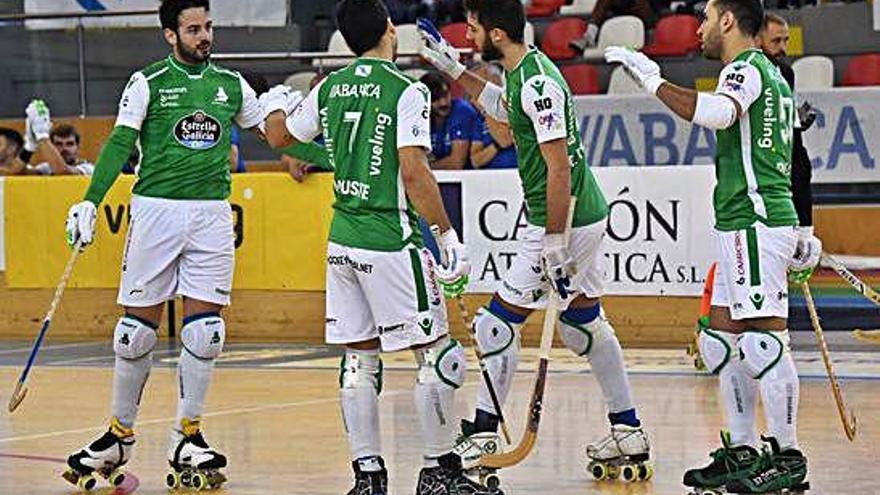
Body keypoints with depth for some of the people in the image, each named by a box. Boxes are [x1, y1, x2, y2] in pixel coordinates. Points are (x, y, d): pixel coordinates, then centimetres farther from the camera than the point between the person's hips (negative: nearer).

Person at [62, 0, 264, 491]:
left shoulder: (231, 84, 11)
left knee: (205, 329, -3)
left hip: (212, 215, 3)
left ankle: (187, 438, 7)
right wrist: (91, 201, -18)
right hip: (156, 210, -3)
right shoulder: (148, 83, -1)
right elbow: (120, 144, -8)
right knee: (138, 326, 1)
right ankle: (121, 435, 14)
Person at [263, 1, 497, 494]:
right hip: (391, 240, -7)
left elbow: (280, 136, 25)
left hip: (342, 240, 7)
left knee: (359, 360, 10)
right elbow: (414, 174, -18)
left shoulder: (330, 88, 8)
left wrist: (275, 103, 47)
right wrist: (448, 235, -11)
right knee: (438, 354, 2)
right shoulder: (407, 91, -11)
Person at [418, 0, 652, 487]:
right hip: (586, 215, 10)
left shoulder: (538, 83, -20)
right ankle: (628, 432, 21)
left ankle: (482, 438, 0)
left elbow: (559, 168, -24)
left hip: (565, 223, -10)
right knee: (585, 324, 17)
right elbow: (502, 106, 35)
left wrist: (553, 241, -23)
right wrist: (453, 69, 32)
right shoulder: (523, 72, 9)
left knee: (499, 322, -5)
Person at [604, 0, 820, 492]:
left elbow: (719, 113, -32)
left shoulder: (747, 68, -9)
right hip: (743, 226, 11)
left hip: (754, 224, -11)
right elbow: (779, 163, 27)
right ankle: (742, 453, 17)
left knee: (763, 340, -11)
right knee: (721, 339, 13)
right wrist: (794, 234, 31)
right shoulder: (771, 75, 22)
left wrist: (653, 80, -25)